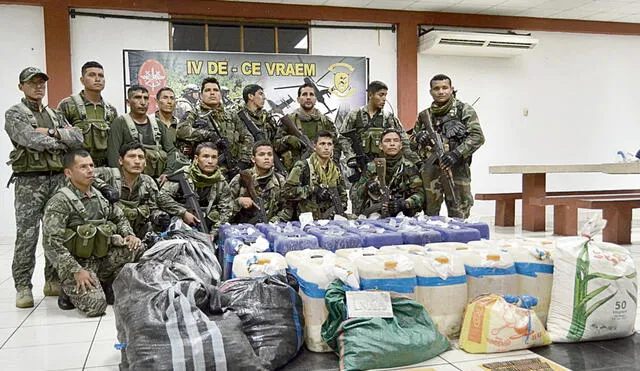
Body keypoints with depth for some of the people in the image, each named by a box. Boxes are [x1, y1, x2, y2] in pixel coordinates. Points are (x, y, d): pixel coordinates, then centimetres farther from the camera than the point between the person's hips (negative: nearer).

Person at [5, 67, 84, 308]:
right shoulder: (14, 114, 2)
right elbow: (33, 140, -16)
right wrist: (62, 140, -3)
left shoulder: (54, 115, 18)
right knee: (27, 236, -5)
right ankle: (23, 288, 3)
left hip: (57, 179, 5)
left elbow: (78, 138, 4)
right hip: (29, 181, -5)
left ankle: (53, 281, 17)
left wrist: (52, 132, -10)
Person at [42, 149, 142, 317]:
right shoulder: (59, 202, -14)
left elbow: (118, 217, 20)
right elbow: (52, 243, -19)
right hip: (76, 262, -6)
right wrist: (76, 271, -24)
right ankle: (71, 291, 11)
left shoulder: (99, 196, 6)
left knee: (134, 245, -13)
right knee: (96, 306, -24)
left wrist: (129, 235, -2)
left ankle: (104, 285, 5)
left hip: (101, 257, 6)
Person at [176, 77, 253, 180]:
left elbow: (247, 139, 14)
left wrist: (243, 162, 0)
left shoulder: (232, 118, 21)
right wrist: (209, 135, -18)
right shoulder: (194, 116, 9)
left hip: (232, 172, 4)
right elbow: (181, 130, -11)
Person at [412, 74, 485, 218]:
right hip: (430, 172, 4)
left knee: (459, 217, 0)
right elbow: (412, 141, 22)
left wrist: (456, 154, -19)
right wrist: (419, 138, -3)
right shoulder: (424, 115, 15)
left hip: (457, 170, -3)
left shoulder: (464, 110, 3)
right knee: (430, 215, 10)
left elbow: (477, 137, -7)